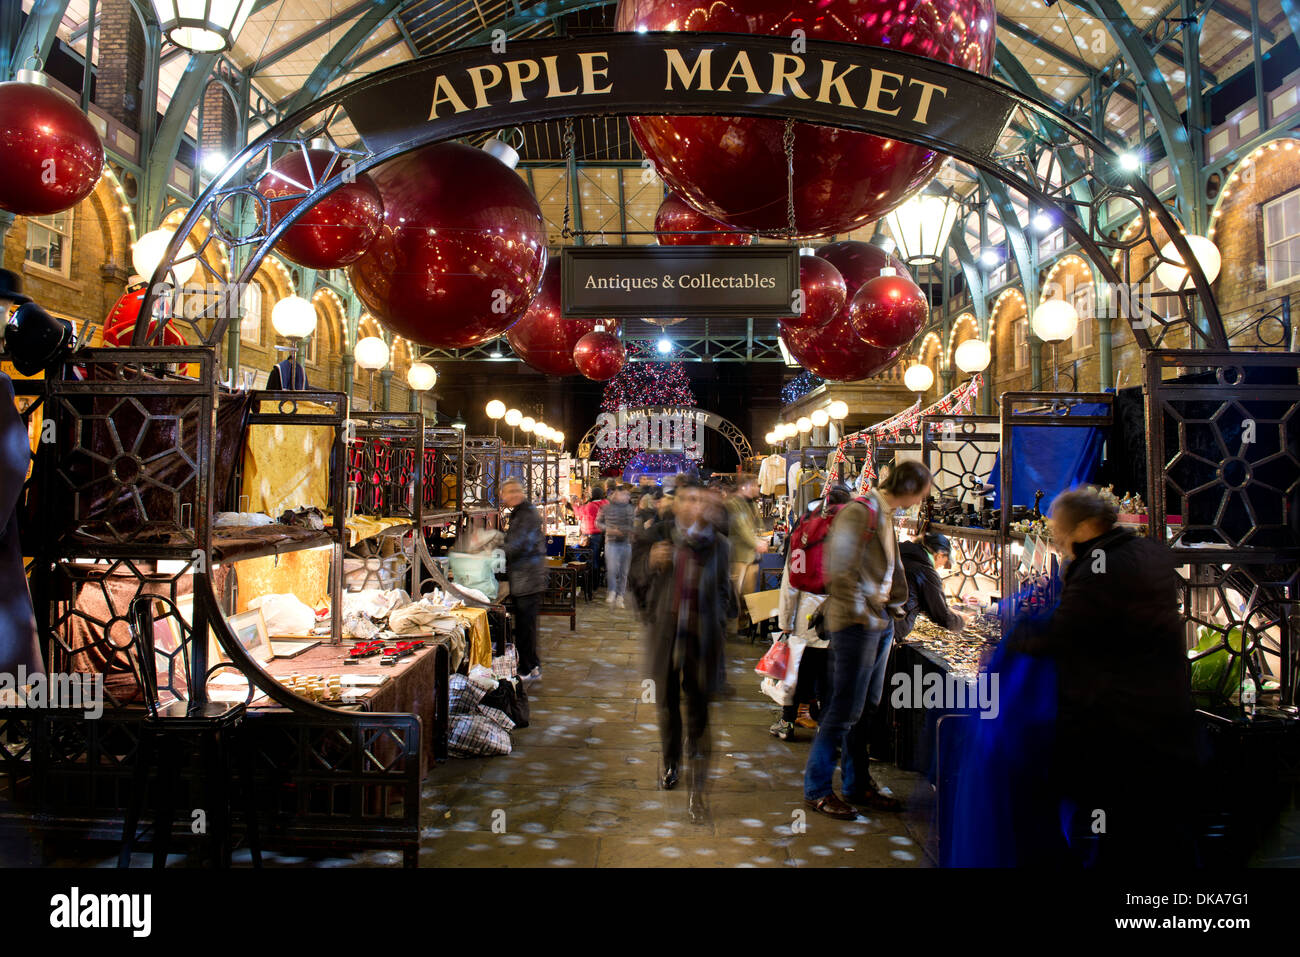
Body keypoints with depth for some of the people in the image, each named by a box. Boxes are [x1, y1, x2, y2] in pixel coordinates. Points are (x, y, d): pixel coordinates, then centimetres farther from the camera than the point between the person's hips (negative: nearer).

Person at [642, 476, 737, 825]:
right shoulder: (658, 535, 5)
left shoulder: (717, 543, 3)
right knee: (667, 703, 14)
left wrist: (722, 631, 2)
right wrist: (651, 563, -12)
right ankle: (671, 764, 37)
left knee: (698, 711, -4)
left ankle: (697, 791, -1)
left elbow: (724, 591, 9)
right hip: (664, 630, 2)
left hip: (701, 635, -2)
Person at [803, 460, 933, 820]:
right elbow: (840, 571, -23)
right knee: (844, 709, -4)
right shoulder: (859, 512, -15)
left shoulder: (886, 515, 15)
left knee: (868, 708, 14)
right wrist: (861, 611, -17)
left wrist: (894, 607, 17)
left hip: (878, 622, 9)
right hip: (856, 624, -9)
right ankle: (816, 789, 7)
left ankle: (857, 785, 25)